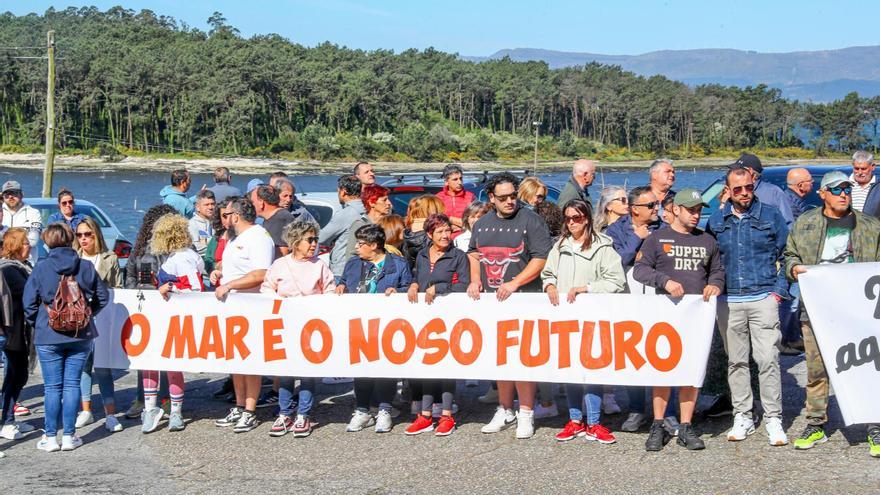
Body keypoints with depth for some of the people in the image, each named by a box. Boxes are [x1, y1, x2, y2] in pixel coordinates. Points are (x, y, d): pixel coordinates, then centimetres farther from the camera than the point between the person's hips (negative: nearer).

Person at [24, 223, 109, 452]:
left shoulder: (40, 269, -8)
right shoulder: (86, 267, -2)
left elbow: (29, 303, -7)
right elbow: (102, 297, 5)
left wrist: (37, 325, 9)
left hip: (48, 338, -2)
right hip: (80, 336, 2)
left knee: (52, 387, 5)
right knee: (72, 384, 7)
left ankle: (50, 437, 8)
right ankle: (69, 436, 9)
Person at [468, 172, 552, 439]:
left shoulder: (531, 221, -4)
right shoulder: (482, 224, 15)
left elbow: (540, 259, -11)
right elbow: (474, 254, 23)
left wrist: (514, 283, -17)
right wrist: (475, 281, 5)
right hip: (491, 301, 6)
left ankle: (526, 414, 1)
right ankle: (505, 411, 21)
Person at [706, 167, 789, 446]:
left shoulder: (770, 216, 4)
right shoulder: (716, 222, 9)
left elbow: (786, 254, 7)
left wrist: (779, 290, 1)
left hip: (763, 299, -2)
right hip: (728, 302, 2)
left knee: (768, 359, -8)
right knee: (736, 361, 7)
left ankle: (773, 419, -1)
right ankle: (742, 417, 16)